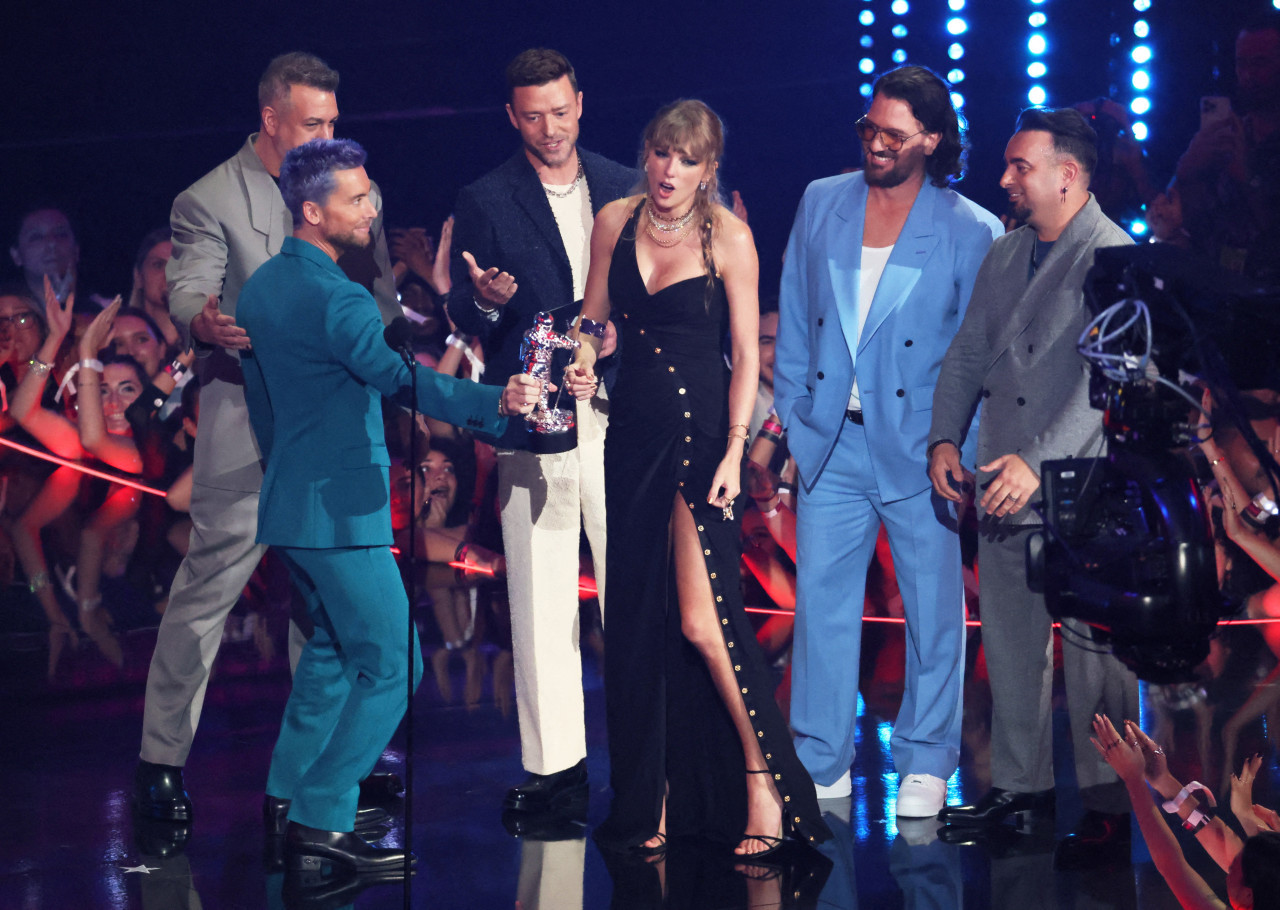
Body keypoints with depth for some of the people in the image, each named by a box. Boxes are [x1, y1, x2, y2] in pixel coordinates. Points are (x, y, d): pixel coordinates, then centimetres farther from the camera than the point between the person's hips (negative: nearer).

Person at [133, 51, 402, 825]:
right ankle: (162, 757, -1)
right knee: (209, 583, -7)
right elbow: (189, 290, -14)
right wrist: (206, 322, -38)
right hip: (247, 419, -5)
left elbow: (382, 292, 15)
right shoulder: (210, 200, -3)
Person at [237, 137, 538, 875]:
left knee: (334, 651, 22)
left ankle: (284, 807, 24)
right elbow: (398, 378, -32)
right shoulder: (336, 299, -18)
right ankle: (322, 823, -5)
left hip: (291, 502, 10)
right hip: (343, 510, -10)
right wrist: (494, 403, -43)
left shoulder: (261, 287, 10)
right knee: (390, 668, -3)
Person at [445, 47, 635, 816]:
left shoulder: (624, 189, 11)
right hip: (534, 426, -2)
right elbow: (461, 315, 1)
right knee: (541, 602, -1)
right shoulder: (485, 203, 4)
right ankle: (554, 763, 5)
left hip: (619, 416, 2)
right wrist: (485, 300, -22)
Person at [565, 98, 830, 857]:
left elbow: (746, 355, -6)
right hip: (634, 430, 5)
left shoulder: (729, 238, -5)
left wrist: (735, 451, -14)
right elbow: (594, 318, 16)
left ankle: (764, 781, 0)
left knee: (700, 618, -14)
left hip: (701, 431, -5)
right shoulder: (616, 223, 6)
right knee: (637, 619, 7)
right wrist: (586, 359, -6)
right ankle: (652, 801, 15)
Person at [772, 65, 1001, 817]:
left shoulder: (972, 233, -5)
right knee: (821, 597, 3)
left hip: (921, 447, -3)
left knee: (933, 608, 5)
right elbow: (796, 320, 11)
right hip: (832, 445, 3)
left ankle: (926, 765, 19)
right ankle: (822, 763, 12)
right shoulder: (821, 205, 6)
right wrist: (792, 412, 6)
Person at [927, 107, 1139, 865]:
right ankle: (1022, 782, 24)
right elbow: (968, 354, 20)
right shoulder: (1005, 254, 16)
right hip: (1004, 485, 8)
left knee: (1093, 650, -6)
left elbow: (1106, 378, -19)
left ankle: (1108, 806, -1)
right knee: (1010, 641, 12)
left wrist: (1038, 461, -25)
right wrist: (945, 438, 6)